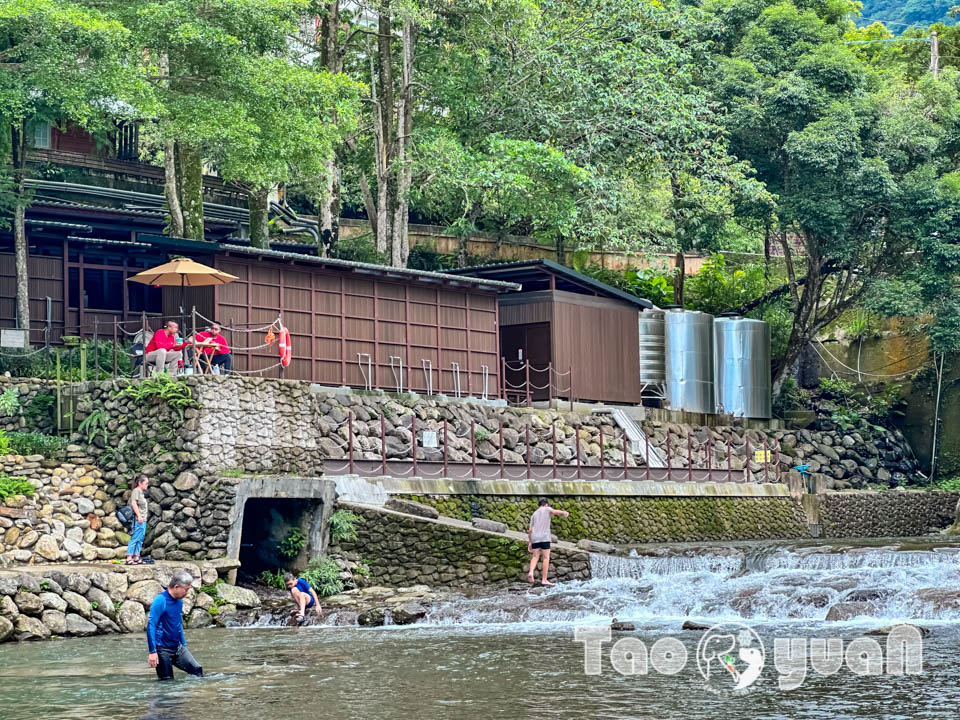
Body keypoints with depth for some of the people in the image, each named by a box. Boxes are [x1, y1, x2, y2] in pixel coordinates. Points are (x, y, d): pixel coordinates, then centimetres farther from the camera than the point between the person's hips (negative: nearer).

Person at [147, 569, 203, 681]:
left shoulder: (179, 601, 7)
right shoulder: (160, 601, -17)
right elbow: (151, 626, -19)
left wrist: (184, 644, 21)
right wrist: (152, 652, -22)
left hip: (178, 648, 7)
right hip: (163, 650, -7)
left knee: (198, 670, 2)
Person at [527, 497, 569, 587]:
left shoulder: (534, 515, 21)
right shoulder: (547, 509, 12)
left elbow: (530, 530, 16)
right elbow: (553, 511, -13)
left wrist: (529, 542, 23)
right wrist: (564, 512, -26)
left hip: (535, 538, 4)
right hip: (544, 538, -4)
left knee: (535, 557, 13)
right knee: (546, 557, 1)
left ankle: (531, 572, -13)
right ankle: (544, 579, -3)